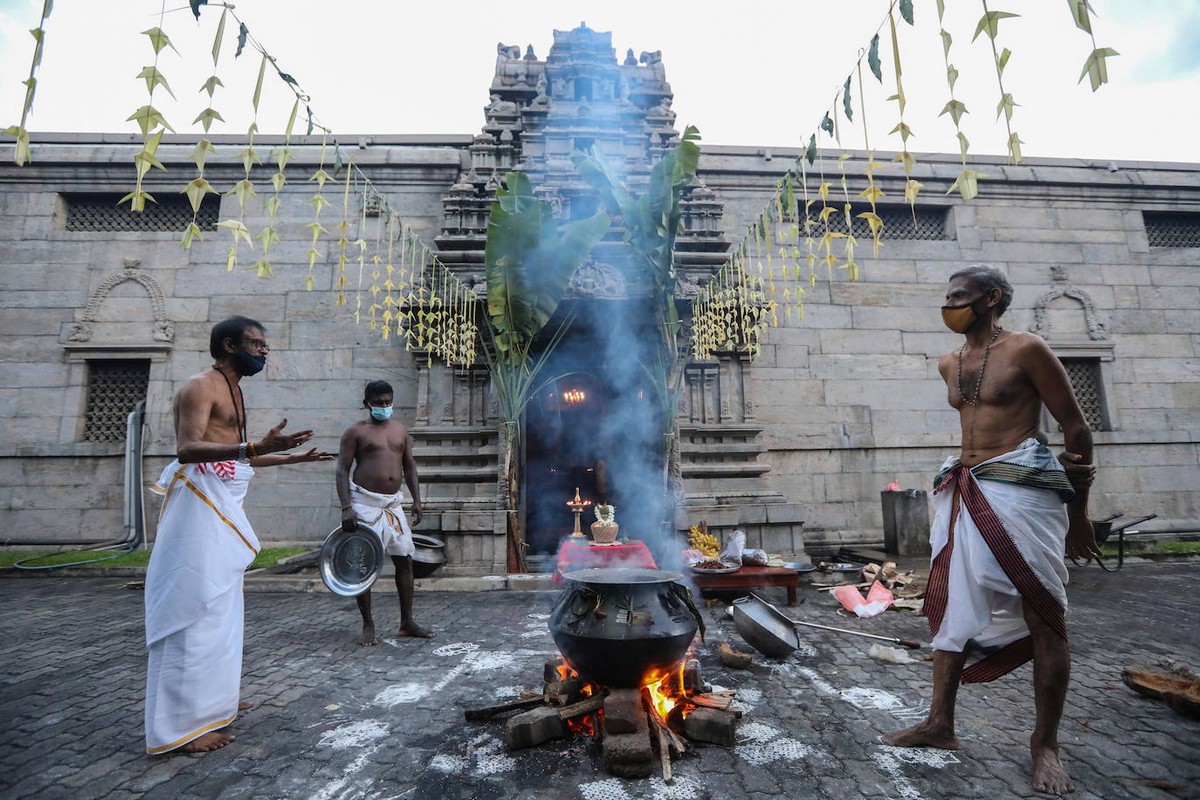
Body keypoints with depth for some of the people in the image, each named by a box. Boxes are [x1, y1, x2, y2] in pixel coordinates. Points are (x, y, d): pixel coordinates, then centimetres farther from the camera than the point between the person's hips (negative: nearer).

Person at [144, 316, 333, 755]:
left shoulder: (231, 391, 18)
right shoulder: (200, 387, -11)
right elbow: (187, 448, -26)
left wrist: (290, 458, 28)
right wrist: (255, 447, -40)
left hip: (222, 504, 10)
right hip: (199, 502, -10)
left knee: (220, 604, 15)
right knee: (195, 607, -7)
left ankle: (213, 699, 26)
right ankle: (182, 724, 1)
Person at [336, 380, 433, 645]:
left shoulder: (401, 430, 13)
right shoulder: (356, 431, -1)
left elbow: (409, 467, 14)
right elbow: (342, 471, -6)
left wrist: (416, 500, 5)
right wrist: (346, 507, -16)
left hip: (393, 503, 5)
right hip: (365, 503, -5)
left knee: (404, 560, 5)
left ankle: (407, 622, 16)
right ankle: (368, 626, 14)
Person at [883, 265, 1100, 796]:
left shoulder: (1025, 349, -5)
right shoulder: (949, 365, 13)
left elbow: (1076, 427, -2)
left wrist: (1078, 509, 2)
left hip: (1022, 489, -6)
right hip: (966, 493, 7)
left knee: (1044, 616, 1)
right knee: (952, 607, 8)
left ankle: (1045, 744, 16)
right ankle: (940, 723, 18)